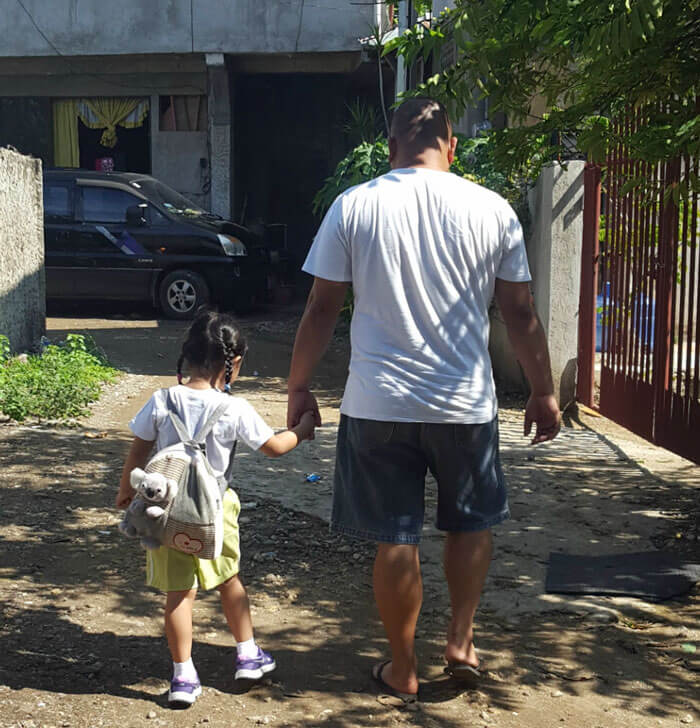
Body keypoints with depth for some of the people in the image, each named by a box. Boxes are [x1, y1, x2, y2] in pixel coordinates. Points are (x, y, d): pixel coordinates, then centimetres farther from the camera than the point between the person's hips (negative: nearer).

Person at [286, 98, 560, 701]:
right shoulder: (492, 210, -2)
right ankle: (461, 641, 27)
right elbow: (521, 315, 1)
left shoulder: (353, 206, -3)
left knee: (396, 540, 10)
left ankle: (403, 670, 24)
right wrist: (543, 392, 12)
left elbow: (321, 309, -1)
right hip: (466, 403, 1)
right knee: (472, 521, 24)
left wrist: (299, 386, 10)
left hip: (378, 404, 0)